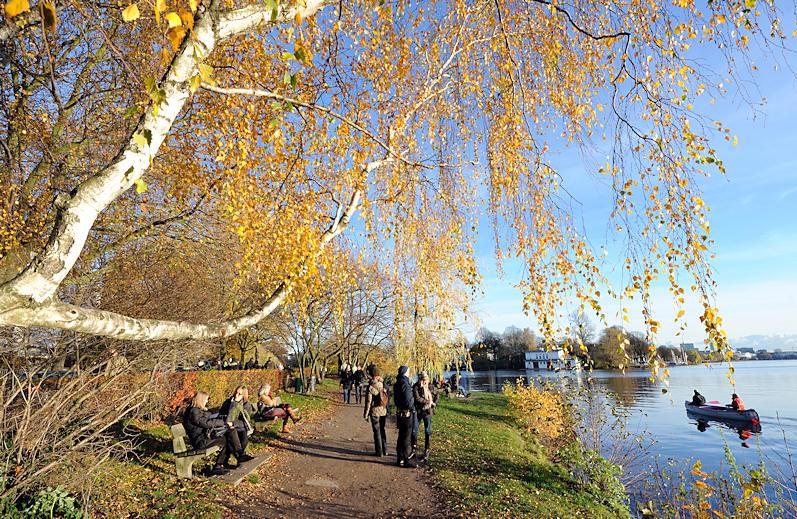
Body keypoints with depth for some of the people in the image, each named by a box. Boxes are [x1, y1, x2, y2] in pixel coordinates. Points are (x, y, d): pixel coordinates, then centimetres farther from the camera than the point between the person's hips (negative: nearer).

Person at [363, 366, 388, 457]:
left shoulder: (370, 387, -15)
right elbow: (388, 398, 4)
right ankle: (385, 450, 24)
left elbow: (368, 402, -12)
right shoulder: (384, 384, -2)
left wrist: (366, 414, -4)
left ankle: (379, 452, 12)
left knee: (377, 432, 6)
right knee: (382, 430, 18)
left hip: (375, 411, -4)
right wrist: (387, 410, 14)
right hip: (384, 411, 5)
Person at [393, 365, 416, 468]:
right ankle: (406, 460, 6)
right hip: (407, 413, -10)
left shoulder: (397, 384, 10)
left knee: (401, 437, 17)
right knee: (406, 438, -1)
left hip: (400, 412, 10)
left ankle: (400, 459, 26)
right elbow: (408, 401, -22)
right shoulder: (405, 384, -20)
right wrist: (412, 407, -7)